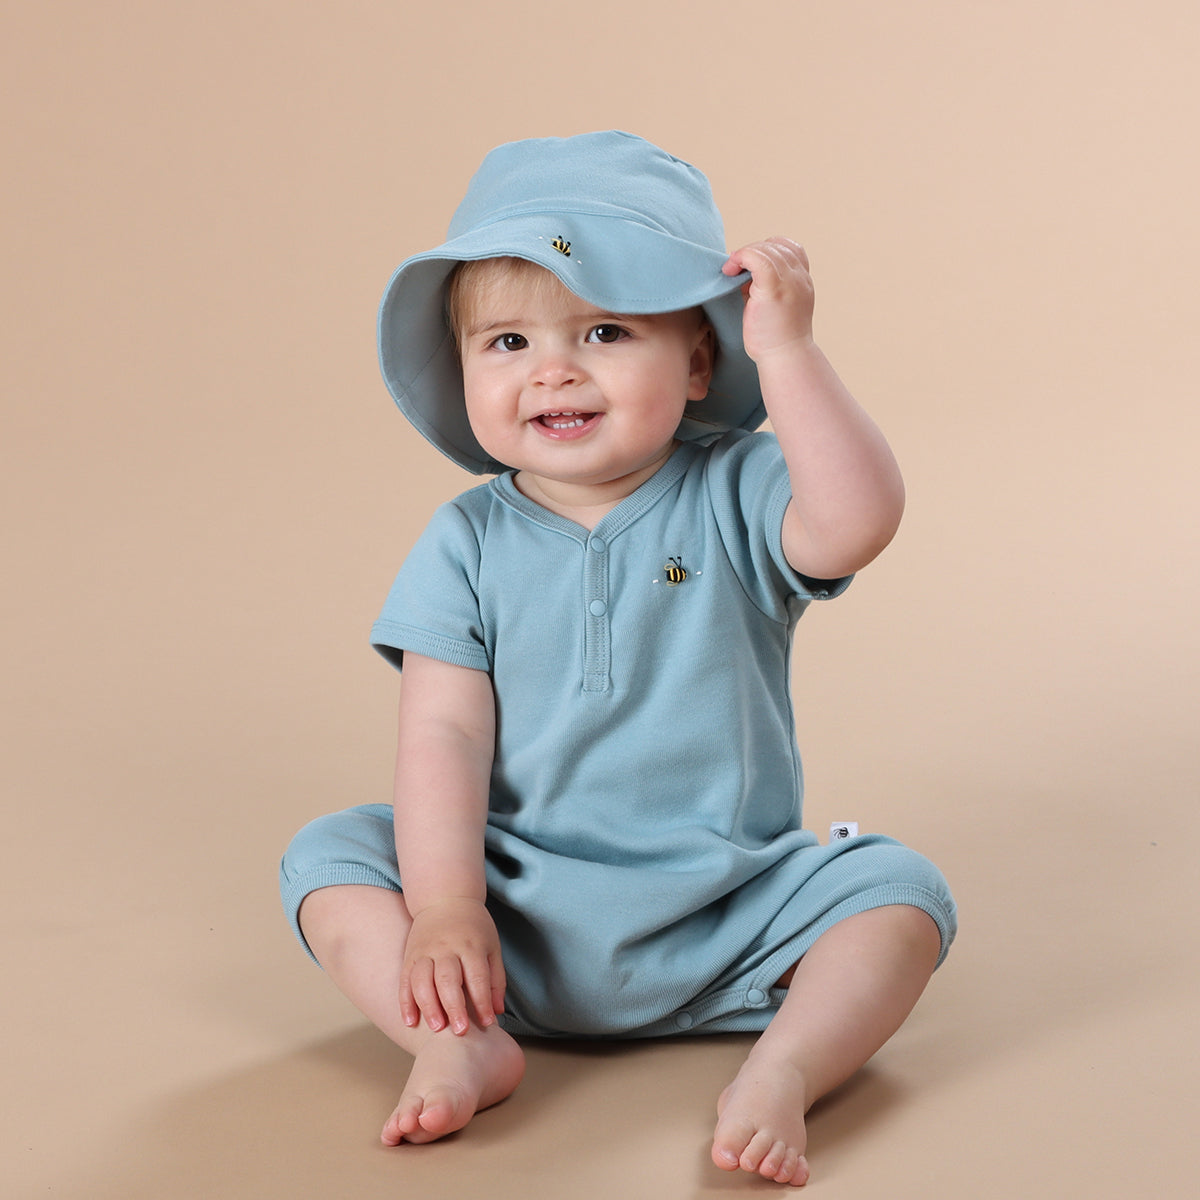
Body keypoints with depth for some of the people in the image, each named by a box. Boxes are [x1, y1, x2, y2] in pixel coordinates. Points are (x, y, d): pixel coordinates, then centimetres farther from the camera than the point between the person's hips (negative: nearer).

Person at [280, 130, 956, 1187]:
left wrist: (788, 352, -29)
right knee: (328, 855, -14)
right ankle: (460, 1043, -26)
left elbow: (859, 519, -27)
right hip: (520, 914, 1)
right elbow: (444, 735, -9)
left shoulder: (734, 497, -6)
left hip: (729, 912, -1)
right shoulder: (470, 544, -3)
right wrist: (442, 912, -19)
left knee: (899, 890, -21)